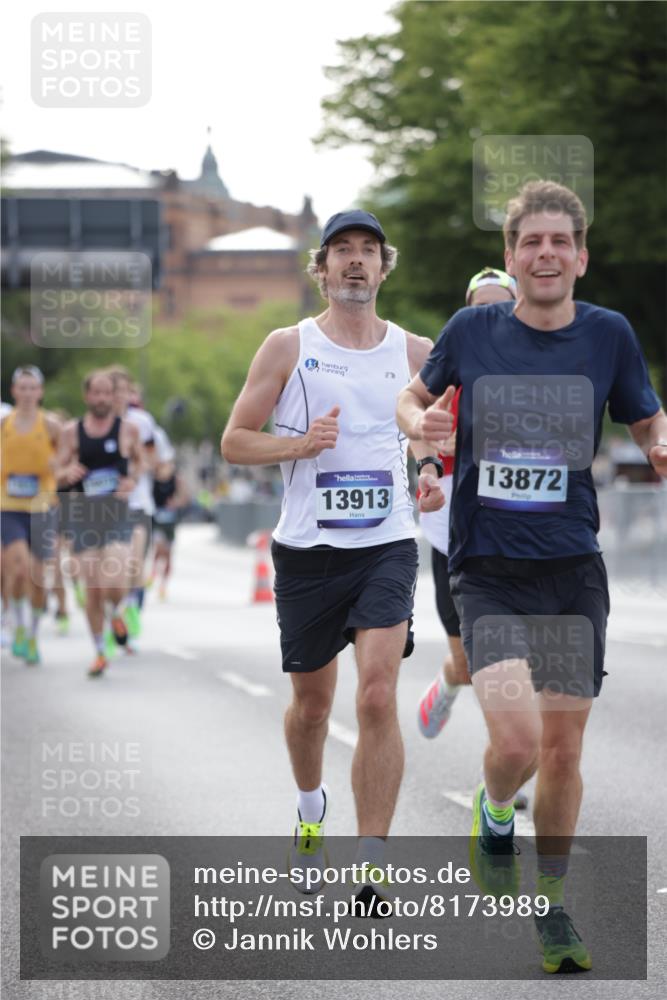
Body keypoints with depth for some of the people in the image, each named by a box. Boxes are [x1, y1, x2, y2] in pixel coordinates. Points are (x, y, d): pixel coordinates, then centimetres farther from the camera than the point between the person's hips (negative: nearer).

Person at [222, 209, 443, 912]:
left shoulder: (414, 352, 6)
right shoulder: (288, 347, 1)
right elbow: (234, 440, 2)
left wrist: (434, 475, 1)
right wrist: (301, 443, -15)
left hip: (386, 547, 0)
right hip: (307, 551, 0)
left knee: (377, 696, -16)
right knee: (311, 700, 13)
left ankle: (371, 871, -14)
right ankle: (310, 805, 45)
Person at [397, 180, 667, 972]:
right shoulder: (471, 331, -2)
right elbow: (417, 396, 15)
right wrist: (418, 421, -8)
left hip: (573, 571, 2)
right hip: (487, 572, -2)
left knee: (563, 749, 6)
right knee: (517, 741, -18)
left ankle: (551, 903, 26)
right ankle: (494, 814, 17)